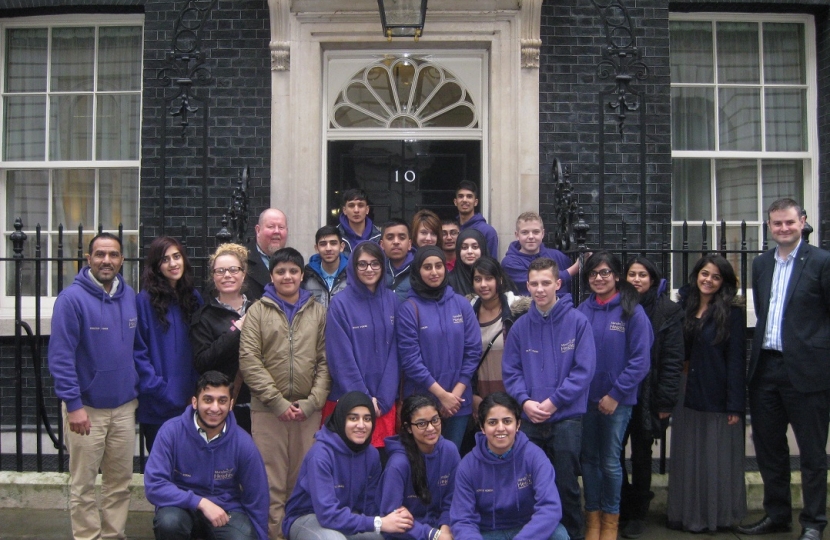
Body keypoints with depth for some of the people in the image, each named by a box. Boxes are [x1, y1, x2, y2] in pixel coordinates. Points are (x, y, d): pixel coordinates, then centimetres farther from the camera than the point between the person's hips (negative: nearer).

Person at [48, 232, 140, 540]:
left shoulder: (130, 297, 5)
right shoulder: (72, 298, -12)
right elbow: (60, 356, -15)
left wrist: (138, 389, 11)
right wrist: (73, 404, -18)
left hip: (124, 406, 5)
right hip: (87, 408, -5)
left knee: (120, 481, 13)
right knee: (83, 485, 5)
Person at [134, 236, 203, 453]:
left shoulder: (194, 297, 9)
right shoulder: (144, 300, -7)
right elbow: (138, 352, -9)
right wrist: (157, 388, -16)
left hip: (189, 400, 4)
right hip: (157, 405, -4)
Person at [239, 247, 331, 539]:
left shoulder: (318, 312, 10)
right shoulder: (258, 311, 5)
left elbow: (325, 361, 6)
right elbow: (249, 360, -4)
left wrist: (312, 402, -6)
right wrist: (278, 402, -9)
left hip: (308, 409, 2)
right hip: (267, 409, -1)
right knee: (271, 480, -1)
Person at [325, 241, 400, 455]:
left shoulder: (391, 301, 5)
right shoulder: (340, 304, -7)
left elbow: (394, 352, 3)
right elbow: (341, 359, -8)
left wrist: (383, 399, -5)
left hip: (384, 402, 3)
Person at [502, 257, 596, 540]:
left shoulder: (577, 322, -5)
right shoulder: (520, 326, 4)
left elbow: (583, 370, -10)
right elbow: (510, 370, 5)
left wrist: (553, 402, -13)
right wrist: (524, 401, -11)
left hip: (566, 418, -3)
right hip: (529, 419, 3)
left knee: (565, 484, 5)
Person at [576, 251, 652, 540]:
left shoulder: (632, 312, -8)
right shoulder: (582, 311, 3)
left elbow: (640, 360, -10)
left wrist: (616, 394, -13)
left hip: (617, 401, -3)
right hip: (585, 397, 3)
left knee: (610, 461, 5)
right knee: (589, 459, 10)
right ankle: (592, 516, 23)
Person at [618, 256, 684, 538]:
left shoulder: (668, 312, -2)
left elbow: (673, 359, -5)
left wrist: (665, 400, -11)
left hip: (647, 397, -2)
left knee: (641, 455, 9)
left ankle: (637, 514, 23)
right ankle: (622, 508, 17)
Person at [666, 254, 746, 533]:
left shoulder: (732, 313, -6)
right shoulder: (684, 308, 8)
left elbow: (736, 361, -9)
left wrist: (735, 405, -13)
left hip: (717, 398, -4)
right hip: (687, 395, 5)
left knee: (716, 459, 4)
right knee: (688, 458, 10)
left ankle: (716, 515, 17)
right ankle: (688, 513, 21)